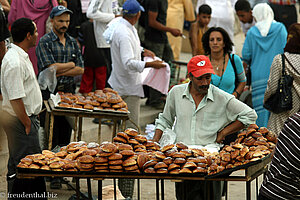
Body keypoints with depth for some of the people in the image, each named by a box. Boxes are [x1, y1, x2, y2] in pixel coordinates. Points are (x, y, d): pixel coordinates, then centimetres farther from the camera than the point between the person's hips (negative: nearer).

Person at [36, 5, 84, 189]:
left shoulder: (73, 42, 12)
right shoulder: (45, 42, -4)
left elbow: (81, 69, 5)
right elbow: (50, 68, -15)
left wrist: (60, 71, -9)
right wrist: (71, 64, -3)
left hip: (68, 91, 5)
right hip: (49, 92, -5)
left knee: (66, 134, 7)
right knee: (50, 136, -3)